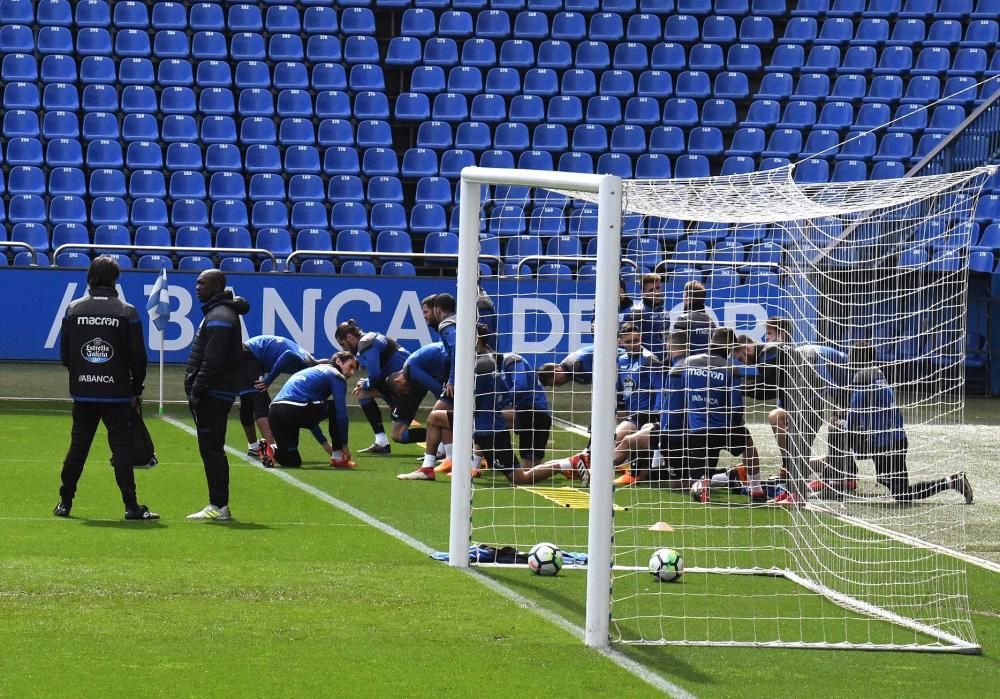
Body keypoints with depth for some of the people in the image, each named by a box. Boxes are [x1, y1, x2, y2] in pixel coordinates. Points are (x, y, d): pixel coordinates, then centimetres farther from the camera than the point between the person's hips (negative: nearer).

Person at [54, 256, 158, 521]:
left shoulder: (74, 309, 1)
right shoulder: (127, 312, -6)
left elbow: (64, 354, 5)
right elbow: (137, 356, -5)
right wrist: (137, 388, 8)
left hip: (82, 392, 2)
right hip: (117, 393, -2)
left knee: (78, 446, 11)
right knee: (122, 447, -1)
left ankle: (65, 502, 14)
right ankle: (131, 506, -6)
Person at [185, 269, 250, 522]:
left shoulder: (219, 317, -14)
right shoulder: (216, 313, 20)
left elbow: (212, 361, -22)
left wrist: (197, 391, -20)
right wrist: (195, 389, 18)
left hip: (212, 395, -11)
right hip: (212, 394, 11)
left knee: (211, 449, -10)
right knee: (211, 450, 11)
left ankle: (219, 507, -10)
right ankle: (217, 506, 14)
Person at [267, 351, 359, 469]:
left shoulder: (313, 371, 35)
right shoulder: (336, 376, 9)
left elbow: (311, 415, 40)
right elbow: (341, 414, 1)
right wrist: (345, 445, 10)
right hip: (295, 410, -8)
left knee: (293, 462, 19)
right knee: (335, 408, 16)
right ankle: (337, 457, 14)